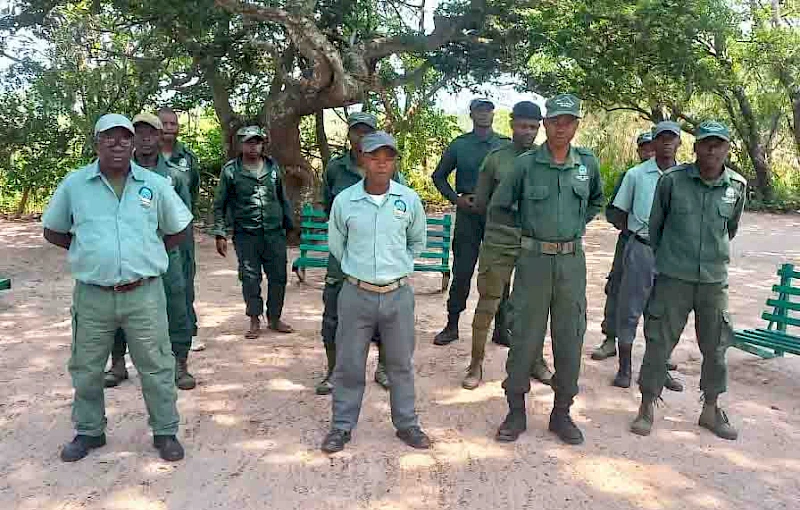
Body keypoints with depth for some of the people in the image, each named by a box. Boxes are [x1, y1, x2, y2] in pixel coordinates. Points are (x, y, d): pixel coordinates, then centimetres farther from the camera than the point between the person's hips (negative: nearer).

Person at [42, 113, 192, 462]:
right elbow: (53, 232, 14)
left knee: (156, 367, 6)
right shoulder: (74, 184, 1)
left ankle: (165, 432, 21)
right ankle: (89, 431, 34)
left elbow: (178, 229, 13)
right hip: (92, 295, 1)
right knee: (86, 369, 14)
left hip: (144, 293, -1)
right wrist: (89, 251, 7)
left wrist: (148, 255, 8)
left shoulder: (155, 184, 1)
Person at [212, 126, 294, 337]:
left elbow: (282, 198, 17)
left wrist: (289, 223, 16)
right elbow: (219, 204, 2)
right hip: (245, 234, -2)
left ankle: (274, 318, 21)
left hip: (274, 232, 3)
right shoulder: (230, 170, 0)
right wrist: (220, 234, -3)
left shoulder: (273, 167, 9)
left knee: (278, 276, 5)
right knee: (250, 278, 1)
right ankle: (254, 321, 15)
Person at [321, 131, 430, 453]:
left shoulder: (410, 200, -3)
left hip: (398, 294, 1)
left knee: (401, 363, 13)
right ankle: (342, 425, 25)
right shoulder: (344, 201, -6)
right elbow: (335, 244, 11)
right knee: (349, 364, 9)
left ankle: (406, 423, 29)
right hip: (356, 294, 0)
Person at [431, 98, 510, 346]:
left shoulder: (505, 145, 5)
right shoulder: (459, 145, 4)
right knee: (462, 272, 2)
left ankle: (500, 326, 18)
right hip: (468, 215, 0)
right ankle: (452, 325, 13)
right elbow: (439, 176, 11)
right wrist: (456, 198, -2)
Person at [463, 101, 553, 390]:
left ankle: (536, 360, 28)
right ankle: (476, 364, 15)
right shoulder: (495, 159, 2)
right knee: (487, 304, 3)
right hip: (498, 243, -2)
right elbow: (480, 203, 8)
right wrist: (503, 214, 4)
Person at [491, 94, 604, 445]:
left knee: (569, 340, 8)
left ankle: (562, 413, 23)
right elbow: (500, 205, 6)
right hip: (533, 259, -2)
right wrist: (527, 228, 8)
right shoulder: (526, 163, -4)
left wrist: (576, 225, 13)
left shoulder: (588, 163, 5)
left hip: (573, 261, 3)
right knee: (524, 337, 2)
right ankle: (516, 412, 17)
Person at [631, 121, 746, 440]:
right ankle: (647, 407, 16)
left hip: (714, 279, 3)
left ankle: (710, 410, 29)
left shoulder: (737, 186, 0)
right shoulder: (672, 180, -8)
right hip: (673, 278, -3)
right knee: (659, 342, 2)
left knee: (715, 347, 11)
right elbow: (654, 225, 5)